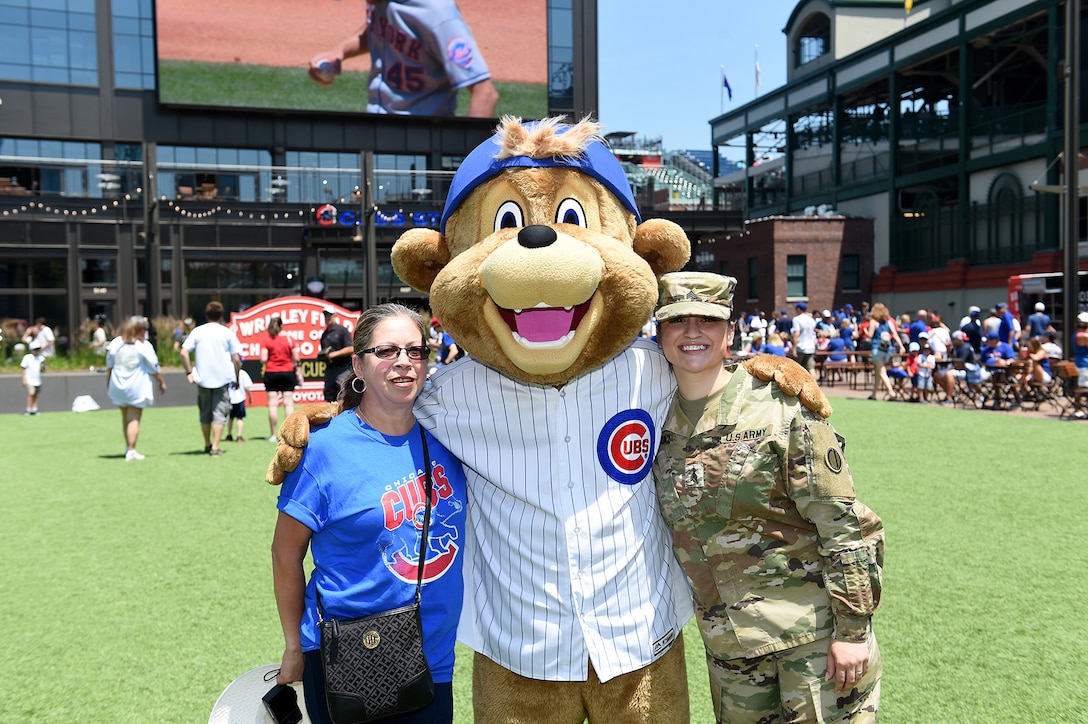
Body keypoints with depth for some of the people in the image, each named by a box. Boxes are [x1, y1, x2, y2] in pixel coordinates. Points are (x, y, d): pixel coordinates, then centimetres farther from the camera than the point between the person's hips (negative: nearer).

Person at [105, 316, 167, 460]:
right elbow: (154, 369, -4)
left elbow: (109, 367, 9)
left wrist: (108, 386, 19)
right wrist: (162, 382, 9)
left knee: (125, 418, 17)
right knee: (134, 419, -3)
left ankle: (128, 447, 27)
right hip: (137, 388, -4)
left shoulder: (115, 343, 3)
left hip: (118, 388, 4)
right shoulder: (144, 346, -8)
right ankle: (131, 451, -7)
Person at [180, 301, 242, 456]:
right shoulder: (227, 332, -2)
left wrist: (189, 372, 2)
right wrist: (237, 378, 7)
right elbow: (236, 359, -4)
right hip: (223, 378, -2)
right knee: (219, 413, 1)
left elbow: (184, 353, -6)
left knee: (205, 413, 16)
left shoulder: (197, 331, 2)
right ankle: (215, 447, -6)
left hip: (202, 379, 2)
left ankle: (207, 445, 26)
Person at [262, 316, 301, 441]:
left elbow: (263, 359, -10)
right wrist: (297, 370, 16)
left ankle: (273, 434, 1)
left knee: (273, 404, 1)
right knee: (288, 403, 4)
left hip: (271, 374, -1)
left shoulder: (266, 341, -4)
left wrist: (264, 364, 12)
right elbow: (296, 358, -1)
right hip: (288, 373, 1)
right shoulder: (289, 339, 0)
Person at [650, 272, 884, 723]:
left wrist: (853, 630, -13)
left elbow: (844, 524, -12)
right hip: (727, 643, 5)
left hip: (815, 633, -5)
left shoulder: (782, 410, -12)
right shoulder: (659, 423, 3)